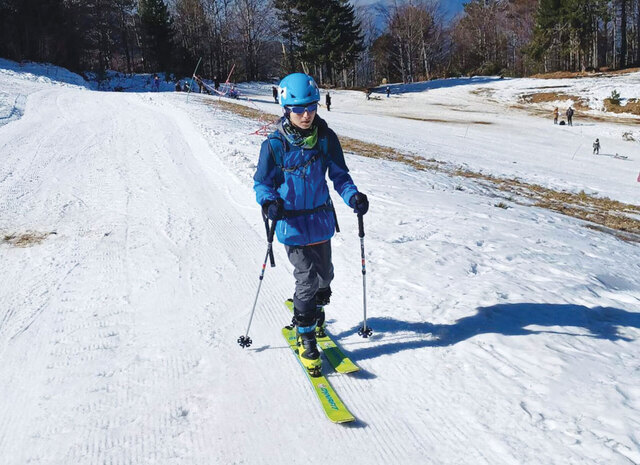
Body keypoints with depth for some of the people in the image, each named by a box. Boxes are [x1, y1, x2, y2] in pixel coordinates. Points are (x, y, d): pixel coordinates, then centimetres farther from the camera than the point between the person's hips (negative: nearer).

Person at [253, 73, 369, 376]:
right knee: (307, 280, -5)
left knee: (324, 275, 18)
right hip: (293, 224, -4)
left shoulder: (326, 137, -4)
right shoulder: (275, 145, -13)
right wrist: (268, 202, -27)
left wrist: (353, 195, -16)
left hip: (321, 220, 4)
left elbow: (339, 174, 2)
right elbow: (262, 183, -5)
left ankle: (315, 310, 49)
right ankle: (305, 336, 16)